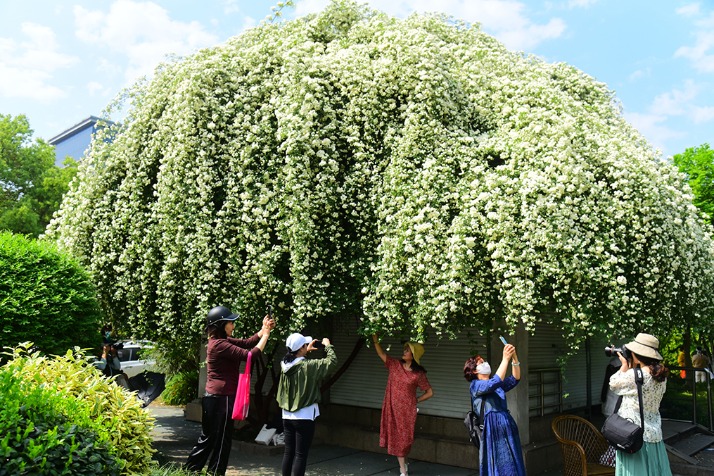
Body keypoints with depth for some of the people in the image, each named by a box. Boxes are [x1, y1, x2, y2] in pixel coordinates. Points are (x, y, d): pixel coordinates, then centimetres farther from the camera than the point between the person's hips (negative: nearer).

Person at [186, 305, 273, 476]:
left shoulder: (221, 340, 9)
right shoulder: (220, 345, -21)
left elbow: (246, 343, 7)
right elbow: (250, 354, -23)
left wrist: (263, 330, -4)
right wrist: (266, 335, -13)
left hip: (213, 398, 10)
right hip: (221, 399, -10)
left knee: (208, 439, 18)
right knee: (221, 441, 3)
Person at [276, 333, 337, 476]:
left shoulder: (285, 365, 1)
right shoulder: (308, 365, -17)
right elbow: (332, 361, -10)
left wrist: (307, 350, 22)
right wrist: (328, 346, 5)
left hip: (287, 416, 7)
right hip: (304, 417, -6)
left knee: (288, 452, 13)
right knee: (301, 455, -1)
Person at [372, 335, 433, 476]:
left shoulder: (418, 374, -7)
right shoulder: (394, 365, 0)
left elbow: (430, 392, 1)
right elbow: (380, 352, -3)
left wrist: (415, 400, 0)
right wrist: (374, 336, -12)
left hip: (407, 410, -3)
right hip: (392, 408, 3)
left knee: (405, 438, 6)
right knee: (396, 438, 9)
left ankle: (403, 463, 28)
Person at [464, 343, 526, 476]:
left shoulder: (497, 385, 20)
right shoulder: (475, 385, -2)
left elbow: (514, 379, 9)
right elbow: (495, 382, -19)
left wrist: (514, 357, -4)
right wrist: (505, 358, -18)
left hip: (508, 429, 7)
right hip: (494, 431, -7)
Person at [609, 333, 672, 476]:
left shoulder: (635, 375, -21)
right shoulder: (661, 376, 4)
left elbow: (613, 384, -4)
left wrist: (624, 365, 6)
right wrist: (630, 367, 13)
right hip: (654, 434, 8)